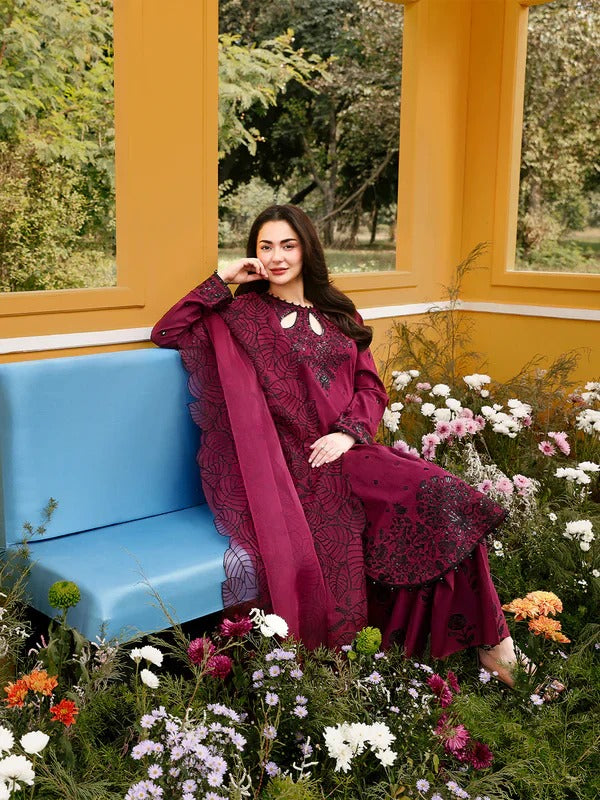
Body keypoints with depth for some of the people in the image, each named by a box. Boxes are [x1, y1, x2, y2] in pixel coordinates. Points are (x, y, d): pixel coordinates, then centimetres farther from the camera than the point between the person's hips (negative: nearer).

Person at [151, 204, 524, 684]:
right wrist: (222, 279, 1)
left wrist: (349, 432, -6)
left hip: (342, 450, 3)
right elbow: (167, 334, 2)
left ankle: (486, 637, -7)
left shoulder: (339, 316, 20)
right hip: (286, 460, -3)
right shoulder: (242, 313, 11)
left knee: (440, 497, -17)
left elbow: (371, 389, 14)